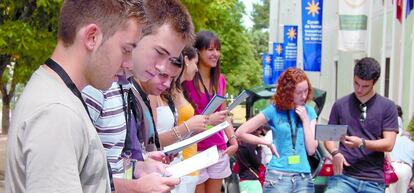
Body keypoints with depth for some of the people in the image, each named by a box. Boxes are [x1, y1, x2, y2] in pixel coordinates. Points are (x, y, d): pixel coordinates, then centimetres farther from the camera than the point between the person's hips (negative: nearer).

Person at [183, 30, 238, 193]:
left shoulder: (220, 80, 10)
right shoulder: (186, 80, -11)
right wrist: (207, 120, -22)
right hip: (195, 149, -6)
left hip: (219, 148, 6)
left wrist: (233, 140, 6)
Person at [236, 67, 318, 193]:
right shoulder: (274, 111, -2)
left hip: (304, 179, 3)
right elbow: (241, 132, -1)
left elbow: (311, 150, 2)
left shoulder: (309, 112, 8)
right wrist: (269, 144, -2)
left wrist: (305, 120, -3)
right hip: (278, 177, -3)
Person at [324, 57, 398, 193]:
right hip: (344, 176, 0)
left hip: (373, 181, 0)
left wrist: (362, 143, -18)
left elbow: (389, 144, -1)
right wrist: (335, 153, -8)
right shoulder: (340, 105, 10)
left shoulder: (387, 107, 5)